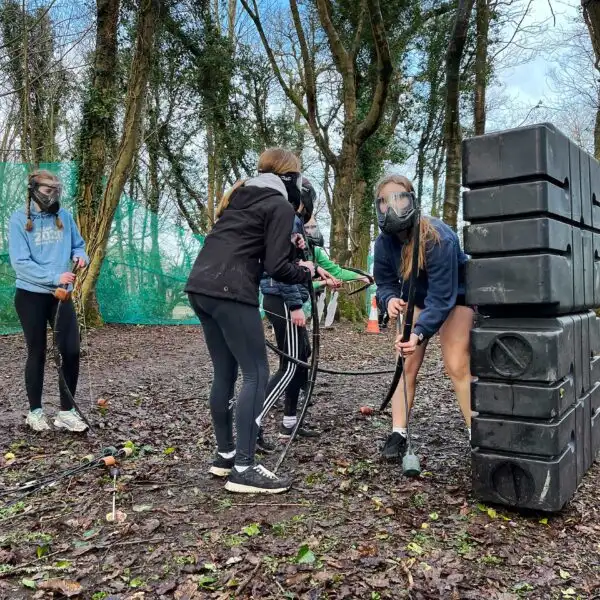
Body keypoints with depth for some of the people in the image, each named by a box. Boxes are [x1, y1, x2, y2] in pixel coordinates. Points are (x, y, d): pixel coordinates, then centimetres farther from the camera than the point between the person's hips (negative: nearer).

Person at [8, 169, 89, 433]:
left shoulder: (64, 216, 2)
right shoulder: (19, 220, -9)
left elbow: (78, 244, 12)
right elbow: (20, 263, -16)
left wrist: (80, 256, -11)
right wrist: (55, 277, -24)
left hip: (61, 295, 3)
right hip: (31, 295, -3)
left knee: (71, 351, -2)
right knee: (37, 353, 8)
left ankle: (66, 411, 11)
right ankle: (35, 411, 26)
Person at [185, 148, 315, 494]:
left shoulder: (240, 196, 24)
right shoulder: (281, 206, -1)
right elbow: (276, 267, -8)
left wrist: (289, 245, 23)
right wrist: (306, 272, 11)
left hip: (200, 286, 9)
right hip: (230, 292, -9)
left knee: (225, 373, 15)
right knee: (256, 375, -3)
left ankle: (225, 456, 24)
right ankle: (243, 469, -3)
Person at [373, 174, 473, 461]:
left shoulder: (438, 238, -36)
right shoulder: (384, 241, -18)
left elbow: (441, 297, -37)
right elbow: (385, 282, -8)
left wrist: (419, 333, -48)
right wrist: (390, 299, -33)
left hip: (455, 295, -4)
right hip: (418, 297, 5)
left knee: (457, 366, -11)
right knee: (407, 364, -3)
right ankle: (398, 434, 3)